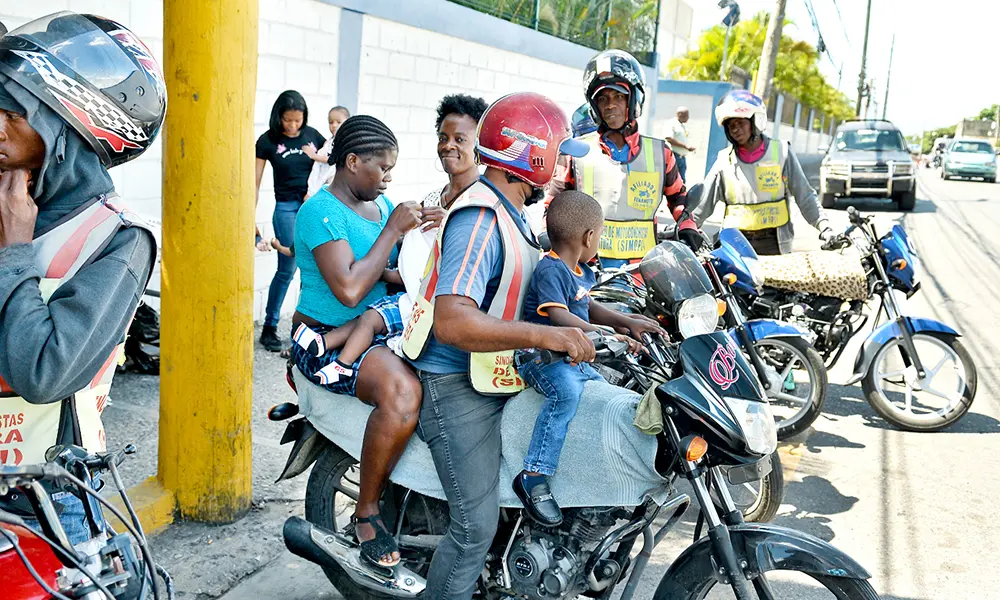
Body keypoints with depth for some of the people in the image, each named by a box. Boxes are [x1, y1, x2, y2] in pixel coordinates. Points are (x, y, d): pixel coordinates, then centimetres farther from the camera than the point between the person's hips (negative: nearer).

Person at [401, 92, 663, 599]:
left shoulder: (510, 215, 13)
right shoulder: (479, 219, -22)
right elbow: (451, 321, -33)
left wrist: (617, 320, 9)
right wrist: (545, 335, -37)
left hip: (494, 381, 10)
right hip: (457, 389, -10)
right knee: (476, 527, -8)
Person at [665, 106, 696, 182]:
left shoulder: (684, 125, 18)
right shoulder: (671, 124, -9)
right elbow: (669, 139, -19)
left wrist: (689, 147, 8)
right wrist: (685, 146, -19)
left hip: (683, 157, 9)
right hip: (674, 155, -9)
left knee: (682, 180, 9)